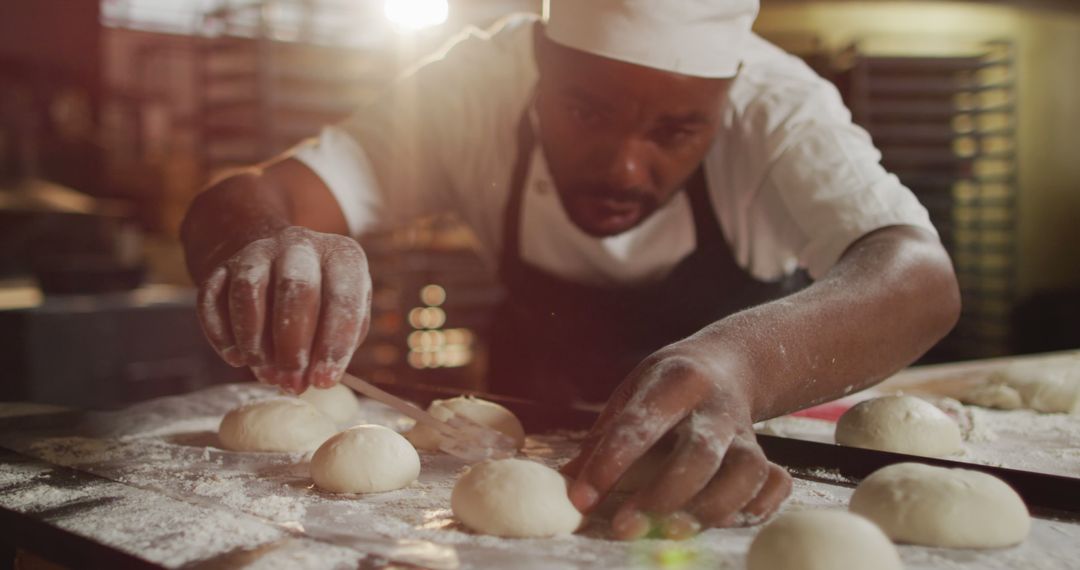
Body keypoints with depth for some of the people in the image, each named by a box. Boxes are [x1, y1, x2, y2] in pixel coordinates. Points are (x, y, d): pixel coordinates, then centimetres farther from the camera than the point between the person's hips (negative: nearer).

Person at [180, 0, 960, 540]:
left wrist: (741, 362, -62)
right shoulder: (478, 86, -23)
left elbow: (922, 278, -42)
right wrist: (264, 247, -55)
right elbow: (236, 204, -31)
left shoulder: (775, 104, -26)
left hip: (763, 430, 0)